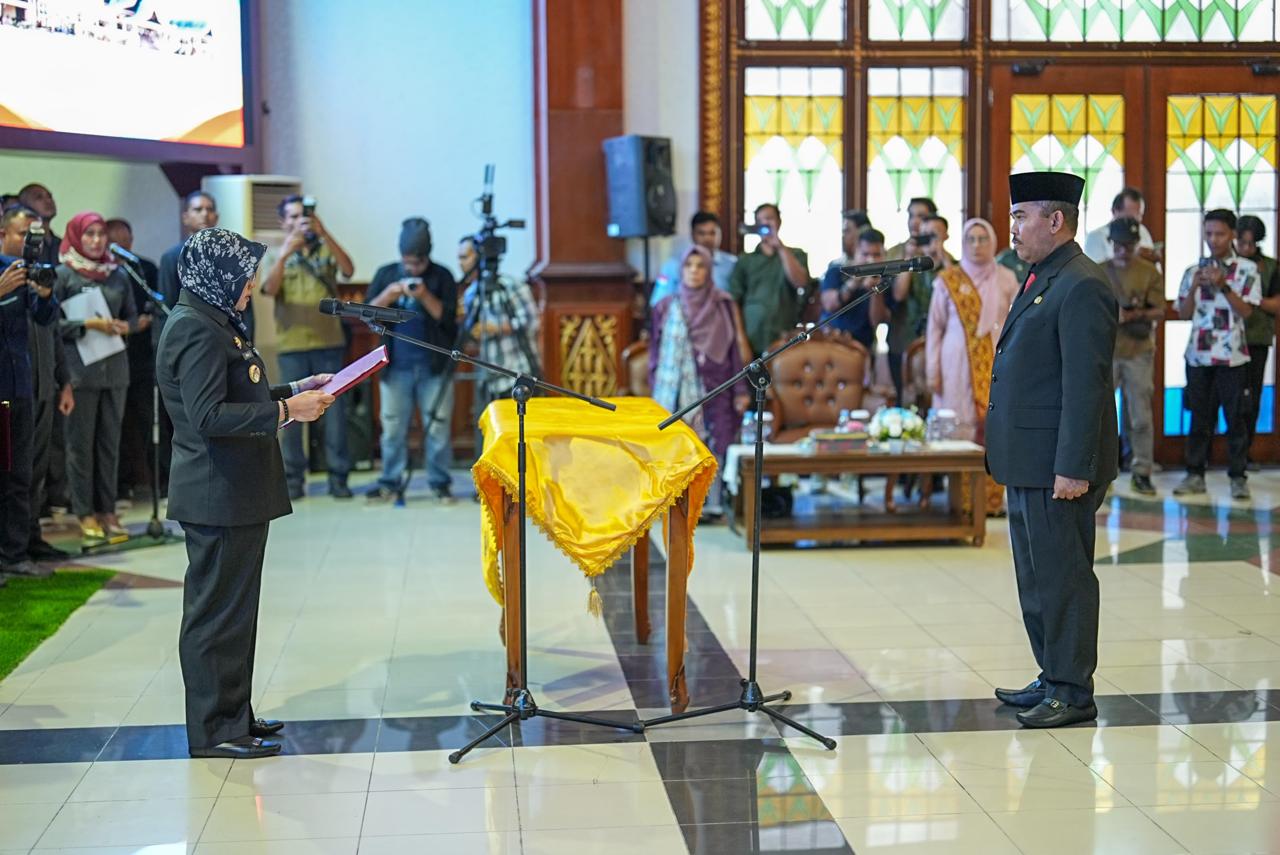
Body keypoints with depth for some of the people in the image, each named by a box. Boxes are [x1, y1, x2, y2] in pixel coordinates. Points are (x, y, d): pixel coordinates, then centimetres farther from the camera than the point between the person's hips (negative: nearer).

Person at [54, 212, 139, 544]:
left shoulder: (118, 275, 10)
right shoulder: (63, 274, -2)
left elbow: (132, 317, 16)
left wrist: (124, 326, -5)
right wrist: (88, 324, -15)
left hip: (115, 367, 4)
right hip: (79, 368, -4)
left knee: (110, 442, 6)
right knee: (81, 442, 1)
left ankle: (107, 511, 13)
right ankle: (85, 513, 8)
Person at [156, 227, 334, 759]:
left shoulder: (214, 322, 15)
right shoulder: (197, 330, -17)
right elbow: (208, 416, -25)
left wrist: (295, 391, 15)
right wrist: (286, 411, -21)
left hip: (235, 493, 11)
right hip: (219, 495, -11)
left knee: (231, 610, 16)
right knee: (218, 611, -3)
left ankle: (233, 715, 26)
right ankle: (214, 731, 4)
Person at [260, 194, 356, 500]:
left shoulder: (326, 249, 10)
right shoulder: (277, 256, 10)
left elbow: (348, 270, -10)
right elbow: (270, 289, -8)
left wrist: (323, 233, -19)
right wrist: (285, 252, -21)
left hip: (329, 343, 0)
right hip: (292, 345, 0)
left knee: (335, 409, -2)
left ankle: (338, 476, 2)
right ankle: (294, 477, 4)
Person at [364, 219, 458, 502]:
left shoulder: (442, 277, 1)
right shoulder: (386, 274, 8)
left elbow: (449, 318, -7)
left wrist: (425, 296, -20)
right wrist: (388, 295, -14)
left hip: (434, 366, -2)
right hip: (396, 366, 2)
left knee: (438, 427, 0)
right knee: (392, 427, 5)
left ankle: (440, 482, 7)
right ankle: (390, 482, 12)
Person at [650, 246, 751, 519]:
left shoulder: (723, 305, 4)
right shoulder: (666, 308, 6)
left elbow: (735, 348, 3)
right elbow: (656, 351, 9)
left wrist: (741, 391, -2)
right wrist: (656, 390, 5)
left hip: (714, 386, -1)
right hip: (678, 389, 1)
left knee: (713, 445, -3)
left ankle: (713, 504, 4)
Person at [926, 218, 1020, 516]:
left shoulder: (1006, 279, 7)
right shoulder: (948, 280, 2)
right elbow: (935, 328, 5)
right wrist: (932, 371, 0)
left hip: (995, 366, 1)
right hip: (958, 365, -1)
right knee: (961, 428, -2)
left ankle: (992, 499, 5)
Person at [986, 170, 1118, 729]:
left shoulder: (1081, 287, -16)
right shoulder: (1040, 281, 16)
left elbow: (1086, 384, -20)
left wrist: (1074, 469, -23)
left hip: (1058, 466, -10)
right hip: (1027, 463, 10)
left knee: (1063, 577, -1)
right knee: (1037, 578, 16)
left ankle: (1073, 692, 8)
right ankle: (1053, 678, 27)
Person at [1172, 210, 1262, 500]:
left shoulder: (1246, 269, 1)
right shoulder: (1193, 271, 8)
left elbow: (1246, 310, -7)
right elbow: (1184, 314, 5)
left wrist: (1223, 285, -18)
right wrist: (1194, 287, -11)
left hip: (1232, 356, -2)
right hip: (1198, 355, 3)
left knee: (1236, 418, 1)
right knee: (1199, 418, 7)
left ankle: (1238, 477, 7)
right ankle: (1195, 475, 12)